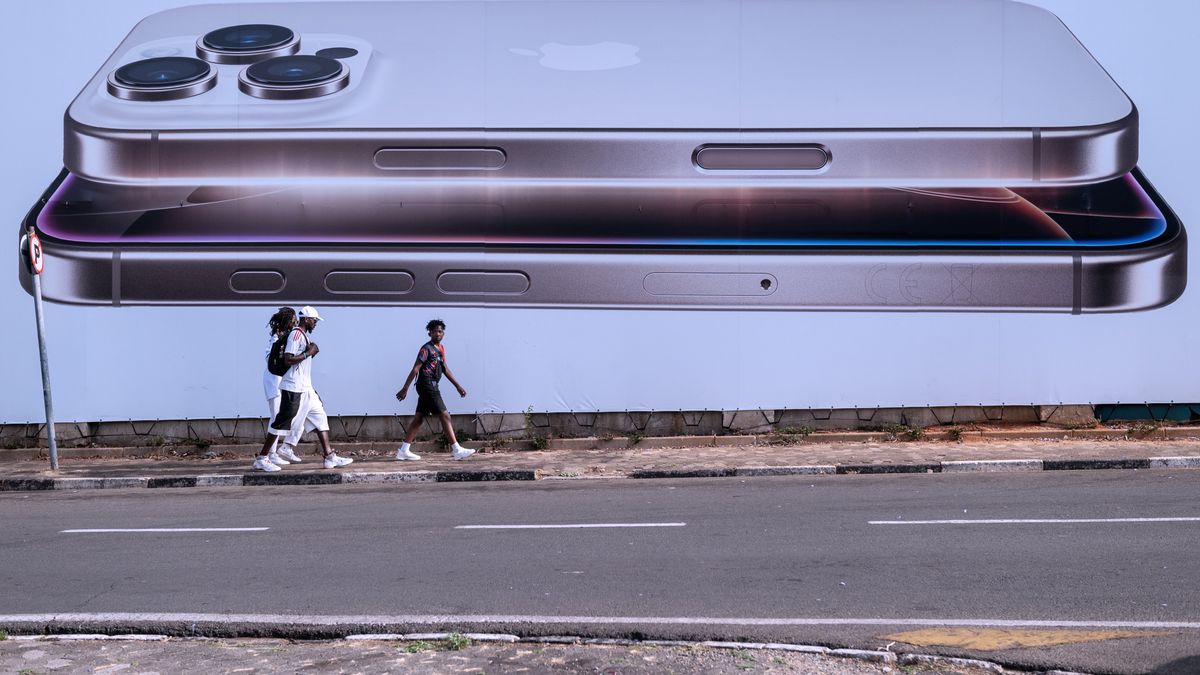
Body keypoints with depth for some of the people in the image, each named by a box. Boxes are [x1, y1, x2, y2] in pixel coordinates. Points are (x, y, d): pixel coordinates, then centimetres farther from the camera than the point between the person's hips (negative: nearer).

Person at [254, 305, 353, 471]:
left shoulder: (304, 335, 17)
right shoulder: (296, 334, -14)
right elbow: (288, 359, -22)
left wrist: (311, 352, 10)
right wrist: (308, 353, -16)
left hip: (305, 389, 10)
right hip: (293, 388, -10)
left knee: (320, 418, 8)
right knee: (283, 422, -6)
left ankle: (330, 457, 8)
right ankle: (262, 459, 1)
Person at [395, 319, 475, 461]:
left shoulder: (441, 349, 15)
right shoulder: (426, 349, -12)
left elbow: (445, 369, 22)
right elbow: (415, 369, -13)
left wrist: (458, 386, 20)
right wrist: (404, 389, -14)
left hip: (431, 387, 9)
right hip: (427, 384, -9)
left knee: (419, 418, 10)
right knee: (444, 416, -9)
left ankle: (403, 450, 13)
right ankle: (457, 450, -9)